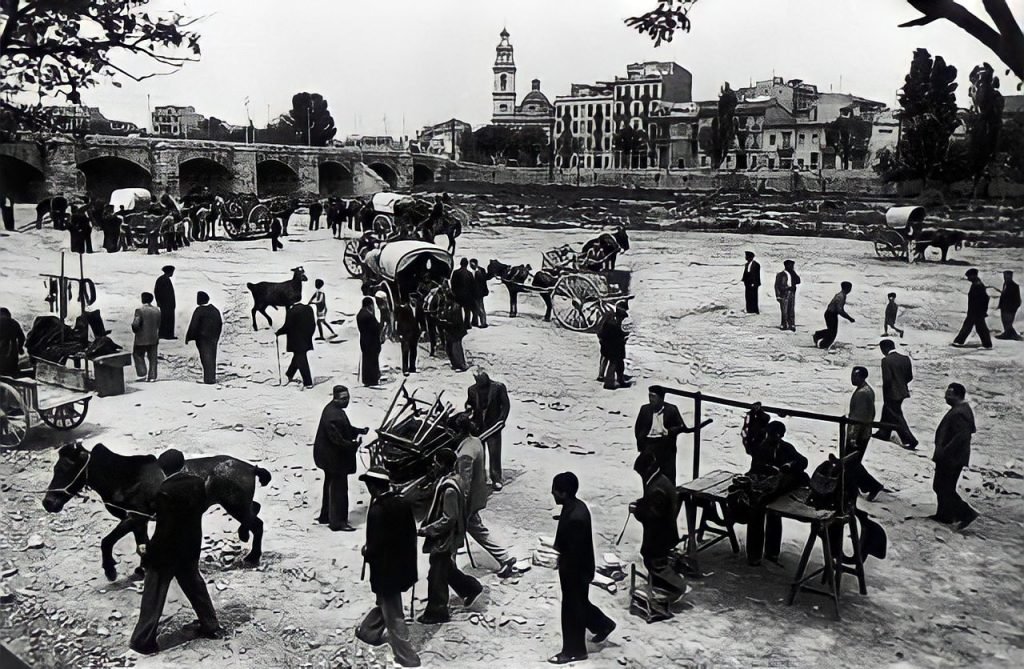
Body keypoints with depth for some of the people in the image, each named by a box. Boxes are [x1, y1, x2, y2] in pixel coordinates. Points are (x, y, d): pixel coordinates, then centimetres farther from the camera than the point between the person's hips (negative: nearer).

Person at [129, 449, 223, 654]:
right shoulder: (198, 483, -6)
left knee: (153, 596, 7)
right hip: (191, 548, 6)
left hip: (167, 551, -6)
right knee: (195, 586, 22)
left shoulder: (165, 491, -24)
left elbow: (164, 529, -22)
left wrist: (149, 548, -10)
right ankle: (211, 626, 31)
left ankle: (144, 641, 14)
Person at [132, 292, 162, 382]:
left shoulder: (140, 310, -15)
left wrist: (135, 330, 0)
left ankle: (142, 375, 4)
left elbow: (135, 324, -20)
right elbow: (159, 325, 6)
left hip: (142, 339, -5)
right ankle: (152, 376, 10)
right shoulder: (157, 310, 3)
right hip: (154, 338, 5)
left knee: (138, 355, 11)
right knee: (152, 357, 10)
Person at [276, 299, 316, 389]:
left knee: (301, 361, -1)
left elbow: (287, 327, -14)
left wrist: (278, 333, 4)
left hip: (296, 342, -6)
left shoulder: (291, 311, -18)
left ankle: (308, 383, -1)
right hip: (306, 340, 6)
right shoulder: (309, 309, 1)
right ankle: (289, 375, 39)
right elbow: (313, 324, 6)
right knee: (297, 358, 22)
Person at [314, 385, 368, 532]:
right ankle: (337, 522, 4)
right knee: (339, 488, -3)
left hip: (330, 457, 11)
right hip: (333, 458, -11)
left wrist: (360, 431, 6)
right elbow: (336, 439, -29)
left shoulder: (336, 410, 7)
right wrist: (352, 445, -29)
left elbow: (345, 429, 18)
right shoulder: (332, 415, -27)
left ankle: (325, 516, 36)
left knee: (331, 485, 22)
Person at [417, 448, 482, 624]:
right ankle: (471, 588, 39)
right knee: (447, 569, 25)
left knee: (437, 576, 4)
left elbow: (448, 519, -27)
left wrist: (425, 530, -21)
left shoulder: (449, 488, -28)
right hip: (446, 537, 10)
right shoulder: (454, 479, 2)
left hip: (444, 540, -10)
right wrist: (427, 525, 15)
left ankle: (437, 612, 18)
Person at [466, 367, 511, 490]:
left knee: (494, 453, -2)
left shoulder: (498, 387, -5)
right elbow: (469, 403, 17)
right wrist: (468, 408, -7)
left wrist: (501, 420, -13)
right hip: (477, 425, 3)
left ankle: (496, 479, 8)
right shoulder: (472, 389, 6)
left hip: (493, 425, -3)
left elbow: (505, 405, -4)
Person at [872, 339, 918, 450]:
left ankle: (910, 440, -1)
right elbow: (910, 376, 6)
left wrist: (885, 394, -9)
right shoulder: (905, 358, 2)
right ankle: (883, 433, 37)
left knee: (897, 418, 1)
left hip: (892, 393, -8)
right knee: (887, 413, 23)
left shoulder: (886, 360, -19)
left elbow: (887, 379, -22)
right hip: (902, 392, 8)